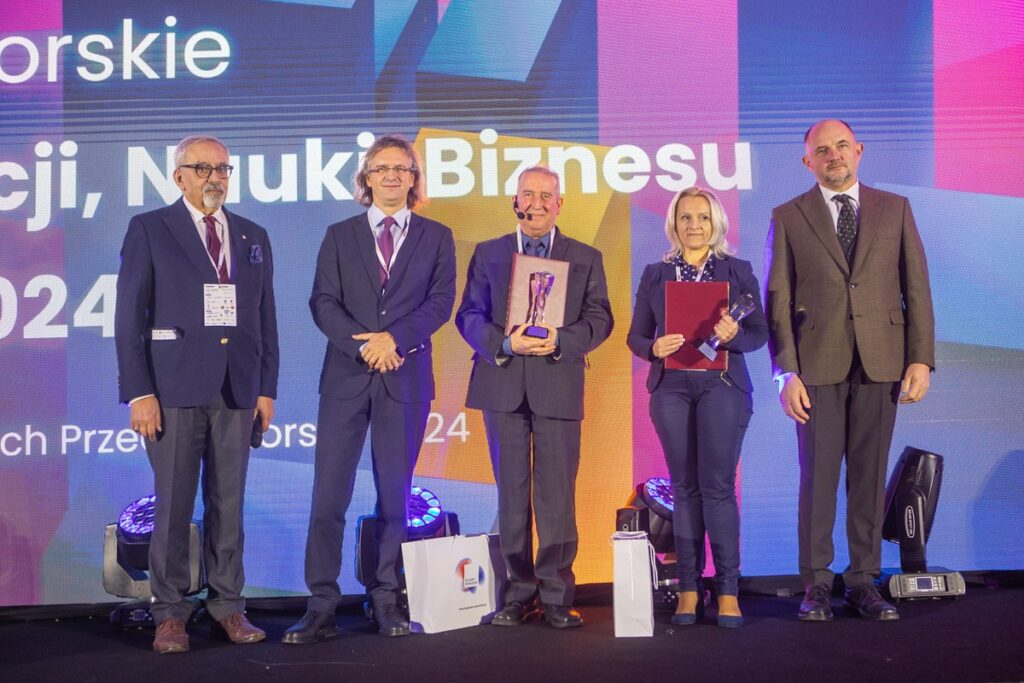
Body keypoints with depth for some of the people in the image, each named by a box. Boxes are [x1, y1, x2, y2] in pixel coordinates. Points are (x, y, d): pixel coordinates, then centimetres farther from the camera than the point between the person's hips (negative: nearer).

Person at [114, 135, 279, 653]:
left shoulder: (253, 237, 14)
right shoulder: (149, 230, 3)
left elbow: (265, 316, 14)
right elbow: (130, 314, -1)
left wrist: (267, 389, 8)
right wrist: (139, 392, -9)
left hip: (237, 391, 3)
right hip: (175, 387, -3)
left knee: (228, 503, 7)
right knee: (173, 504, 1)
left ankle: (227, 606, 16)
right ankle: (170, 614, 12)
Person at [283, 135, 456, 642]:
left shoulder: (436, 237, 11)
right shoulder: (340, 235, 12)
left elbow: (440, 301, 0)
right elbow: (323, 302, 2)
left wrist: (394, 337, -14)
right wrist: (363, 344, -13)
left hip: (406, 377, 0)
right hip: (346, 375, 0)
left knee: (395, 494, 5)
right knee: (328, 493, -5)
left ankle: (386, 601, 13)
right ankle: (321, 608, 0)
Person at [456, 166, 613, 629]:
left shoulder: (586, 258, 12)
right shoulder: (488, 254, 13)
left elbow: (599, 319, 4)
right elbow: (469, 316, 6)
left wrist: (560, 340, -14)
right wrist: (505, 343, -13)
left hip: (558, 385, -1)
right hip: (503, 384, 1)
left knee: (557, 495, -1)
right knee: (511, 493, 5)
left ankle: (557, 597, 7)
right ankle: (518, 593, 14)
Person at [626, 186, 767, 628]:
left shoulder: (739, 271, 8)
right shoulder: (655, 274, 11)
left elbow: (759, 334, 4)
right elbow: (635, 335, 8)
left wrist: (734, 335, -17)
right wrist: (654, 348, -13)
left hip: (722, 385, -1)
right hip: (671, 387, 2)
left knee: (717, 484, -8)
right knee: (685, 487, 3)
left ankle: (727, 590, -1)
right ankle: (689, 587, 9)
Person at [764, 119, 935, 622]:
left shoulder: (895, 209, 12)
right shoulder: (788, 218, 6)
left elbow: (916, 288, 8)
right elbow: (778, 301, 2)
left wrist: (921, 358, -1)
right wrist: (785, 372, -6)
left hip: (880, 363, 2)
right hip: (818, 364, -1)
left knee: (869, 476, 5)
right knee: (818, 477, 1)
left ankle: (863, 583, 14)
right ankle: (817, 585, 10)